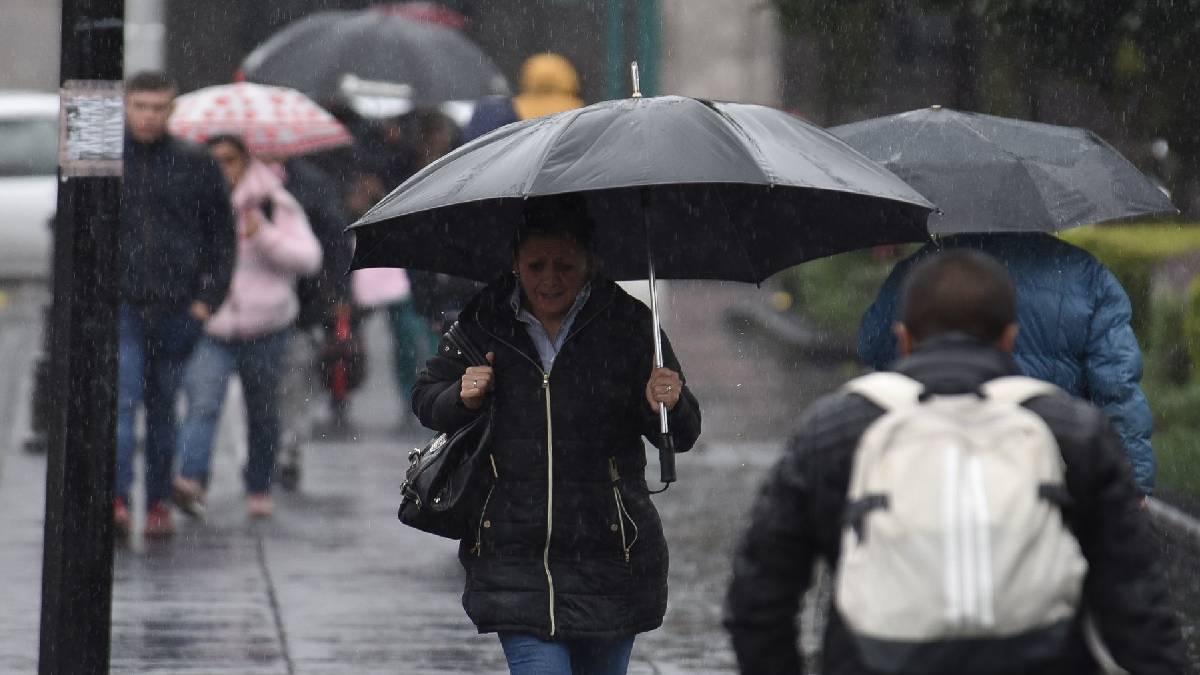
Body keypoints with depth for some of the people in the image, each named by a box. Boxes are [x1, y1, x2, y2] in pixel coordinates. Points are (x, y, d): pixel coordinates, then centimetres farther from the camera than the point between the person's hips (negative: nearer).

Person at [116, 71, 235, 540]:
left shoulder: (194, 166, 7)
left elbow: (221, 236, 12)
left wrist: (209, 298, 3)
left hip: (178, 310, 1)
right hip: (119, 306, -1)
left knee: (163, 409, 9)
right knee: (121, 402, -15)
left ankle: (159, 502, 17)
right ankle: (117, 500, -22)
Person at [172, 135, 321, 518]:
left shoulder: (274, 204, 1)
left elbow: (309, 259, -5)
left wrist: (265, 237, -19)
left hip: (263, 327, 1)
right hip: (211, 326, -1)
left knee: (262, 412, 11)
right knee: (202, 403, -21)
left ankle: (259, 488, 29)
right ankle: (191, 479, -35)